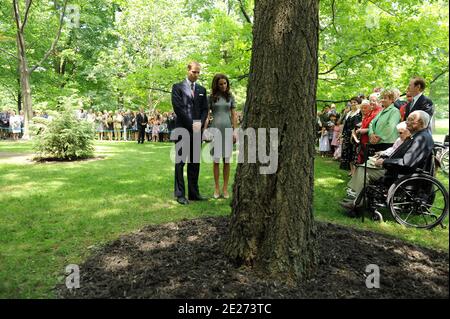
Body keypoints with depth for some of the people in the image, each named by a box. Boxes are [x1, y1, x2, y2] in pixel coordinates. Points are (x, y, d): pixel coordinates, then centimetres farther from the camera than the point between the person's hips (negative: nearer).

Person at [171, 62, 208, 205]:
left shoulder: (202, 90, 16)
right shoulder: (178, 87, 3)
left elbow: (205, 109, 12)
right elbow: (178, 107, -7)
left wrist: (200, 123, -6)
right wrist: (192, 124, -11)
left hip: (197, 130, 4)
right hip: (182, 129, -4)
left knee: (195, 162, 7)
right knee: (180, 162, -2)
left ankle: (194, 193, 13)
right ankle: (180, 194, 3)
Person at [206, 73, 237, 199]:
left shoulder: (230, 97, 10)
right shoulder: (211, 97, 6)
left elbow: (234, 115, 9)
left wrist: (234, 131, 3)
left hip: (228, 129, 1)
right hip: (215, 129, -1)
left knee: (227, 160, 2)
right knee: (216, 160, 1)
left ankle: (225, 188, 10)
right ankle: (217, 188, 9)